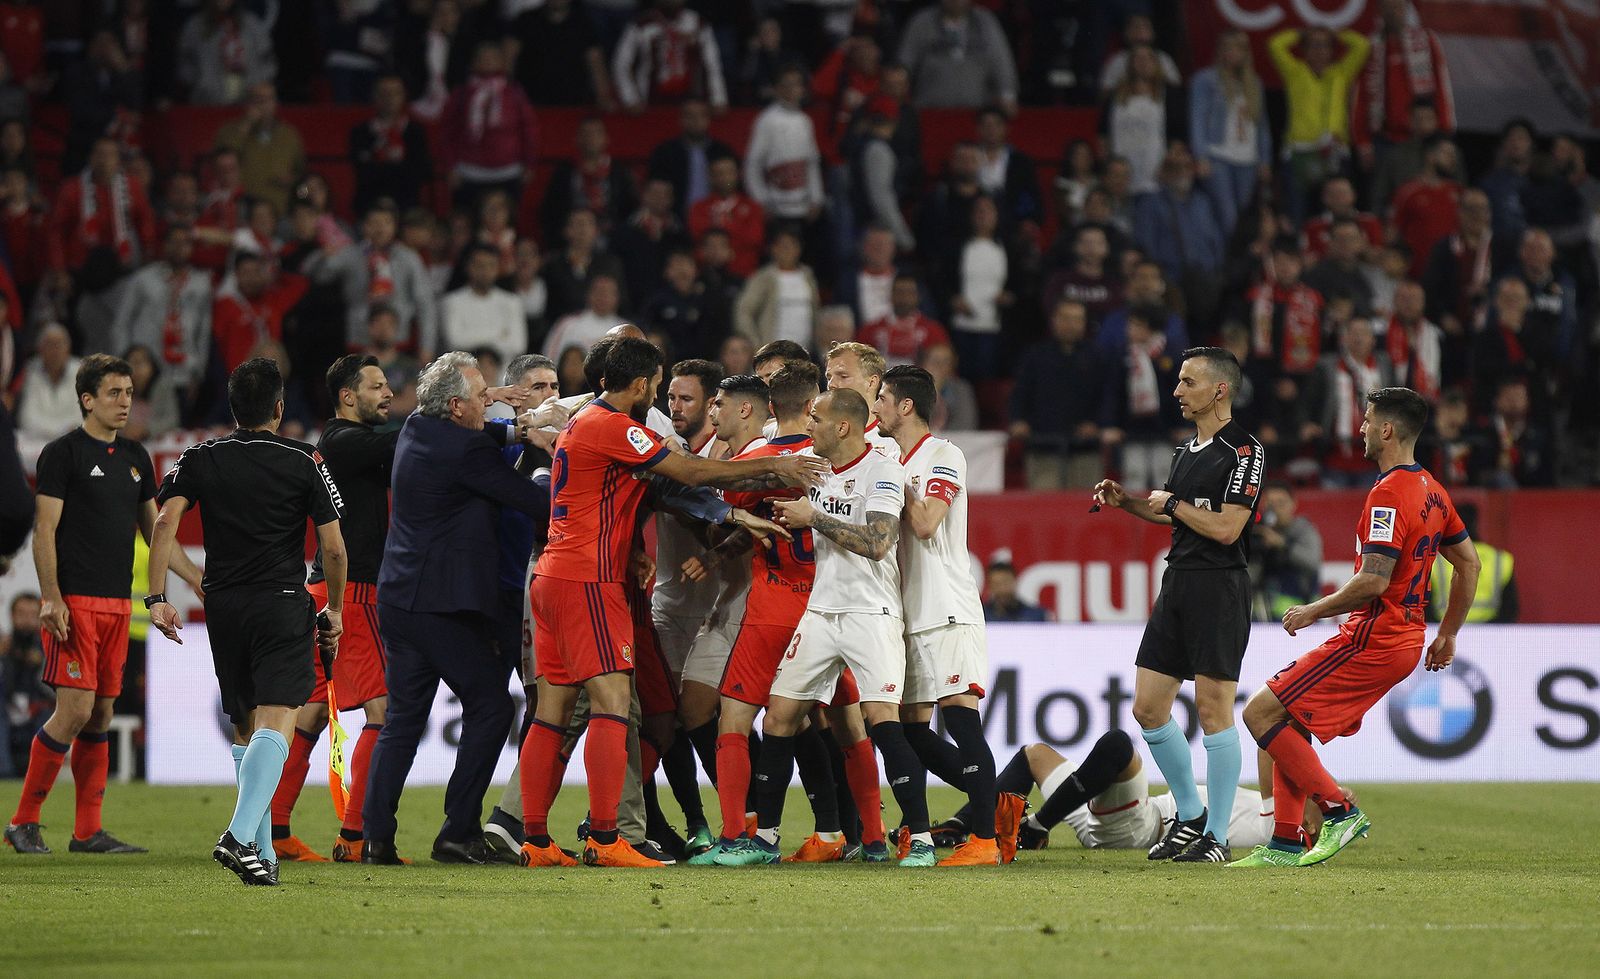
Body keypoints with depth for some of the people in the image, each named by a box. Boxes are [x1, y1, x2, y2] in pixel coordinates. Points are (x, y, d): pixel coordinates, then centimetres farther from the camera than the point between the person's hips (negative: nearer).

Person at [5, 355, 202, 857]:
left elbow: (155, 531, 22)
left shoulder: (135, 458, 15)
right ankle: (24, 821, -4)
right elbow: (45, 530, -9)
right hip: (74, 603, -7)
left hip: (117, 603, 7)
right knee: (75, 709, -13)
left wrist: (198, 581, 16)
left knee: (101, 714, 6)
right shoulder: (63, 453, -5)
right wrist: (51, 598, -18)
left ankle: (88, 831, 9)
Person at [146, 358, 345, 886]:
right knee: (274, 725, -11)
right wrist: (335, 611, 11)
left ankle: (262, 852, 14)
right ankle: (240, 836, -31)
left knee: (245, 730, 14)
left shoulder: (200, 459, 6)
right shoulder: (303, 462, 0)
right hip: (283, 605, -4)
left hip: (223, 606, 4)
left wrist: (157, 597, -7)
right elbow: (334, 548, -2)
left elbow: (165, 523, -8)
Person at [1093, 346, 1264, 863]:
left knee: (1213, 710, -7)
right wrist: (1123, 500, 13)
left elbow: (1226, 528, -18)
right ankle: (1191, 815, 21)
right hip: (1177, 583, 9)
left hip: (1219, 587, -9)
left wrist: (1173, 504, -6)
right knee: (1148, 708, 7)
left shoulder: (1244, 452, -10)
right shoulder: (1187, 449, 16)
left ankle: (1217, 836, -1)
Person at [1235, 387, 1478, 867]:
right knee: (1286, 720, 14)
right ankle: (1286, 843, 10)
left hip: (1373, 638, -10)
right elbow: (1468, 563, 20)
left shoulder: (1388, 494, -17)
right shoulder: (1432, 490, 13)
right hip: (1406, 638, 10)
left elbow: (1374, 580, -24)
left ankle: (1339, 809, -8)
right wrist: (1447, 635, 25)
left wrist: (1314, 611, -12)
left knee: (1262, 713, -9)